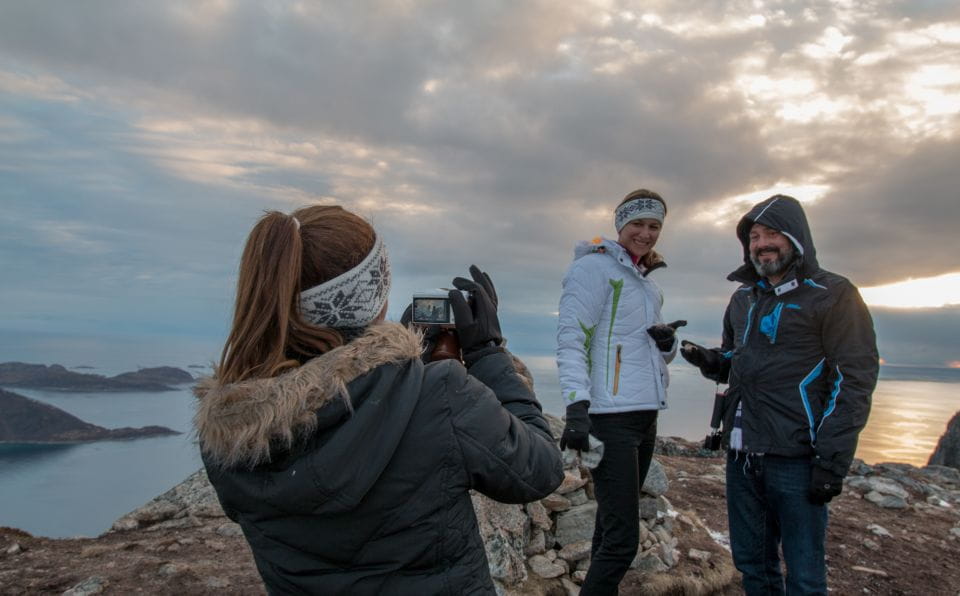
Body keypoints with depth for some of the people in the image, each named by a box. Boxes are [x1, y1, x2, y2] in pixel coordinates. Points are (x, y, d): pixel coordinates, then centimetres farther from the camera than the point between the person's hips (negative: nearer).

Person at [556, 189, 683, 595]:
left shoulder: (645, 279, 19)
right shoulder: (595, 267, -6)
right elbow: (570, 340, -16)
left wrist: (668, 341, 1)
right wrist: (577, 406, -28)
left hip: (646, 415, 9)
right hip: (611, 417, -9)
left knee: (613, 528, 15)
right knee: (622, 539, -10)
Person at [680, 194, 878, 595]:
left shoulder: (833, 295, -5)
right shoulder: (743, 299, 15)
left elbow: (854, 379, -10)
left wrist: (832, 459, -16)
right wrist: (707, 359, 2)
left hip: (796, 459, -6)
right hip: (741, 456, 6)